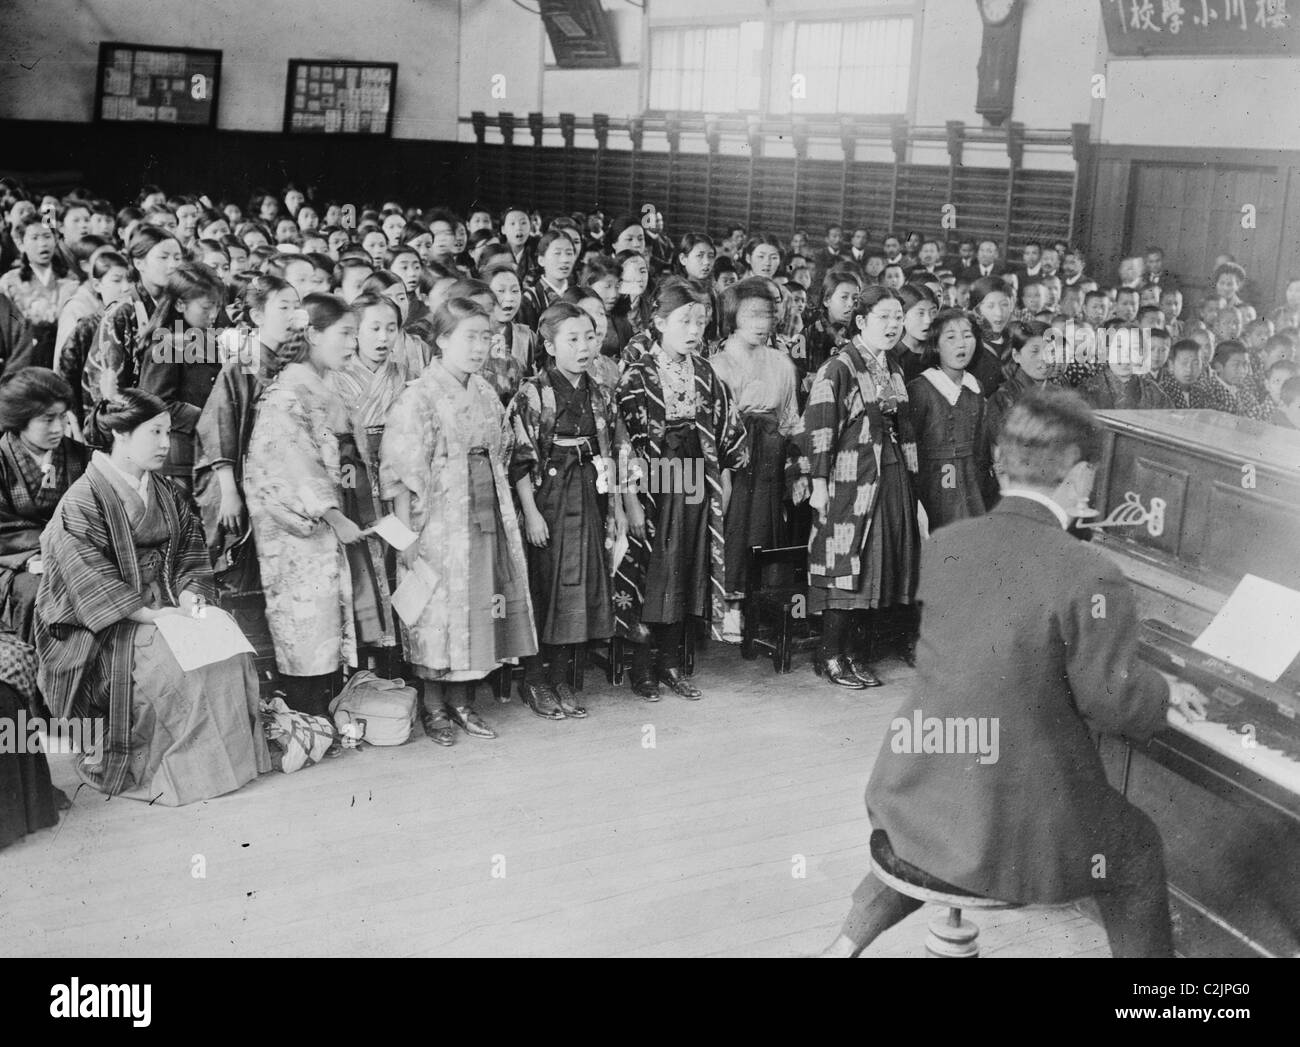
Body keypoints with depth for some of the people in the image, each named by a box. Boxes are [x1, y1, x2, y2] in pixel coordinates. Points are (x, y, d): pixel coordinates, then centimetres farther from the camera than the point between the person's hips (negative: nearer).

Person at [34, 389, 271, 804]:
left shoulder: (166, 494, 13)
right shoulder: (82, 501, -10)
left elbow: (190, 548, 13)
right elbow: (89, 580, -17)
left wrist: (189, 592, -7)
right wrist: (152, 615, -22)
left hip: (165, 607, 6)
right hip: (102, 628, -6)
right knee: (173, 665, -29)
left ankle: (224, 759, -9)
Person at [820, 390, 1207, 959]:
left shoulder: (944, 545, -2)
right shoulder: (1091, 580, -20)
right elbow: (1109, 700, -14)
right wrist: (1167, 693, 9)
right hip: (1012, 821, -5)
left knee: (926, 835, 39)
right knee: (1139, 851, 23)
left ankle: (847, 943, 39)